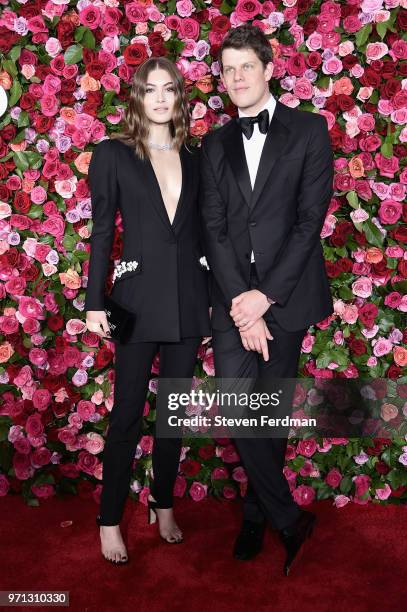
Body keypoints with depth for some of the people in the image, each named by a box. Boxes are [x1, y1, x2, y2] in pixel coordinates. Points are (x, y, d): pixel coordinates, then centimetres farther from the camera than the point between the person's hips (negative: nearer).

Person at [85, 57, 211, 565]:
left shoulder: (194, 158, 10)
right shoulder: (113, 154, 1)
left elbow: (201, 232, 11)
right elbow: (102, 231, -2)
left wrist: (212, 297, 9)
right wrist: (94, 303, -7)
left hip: (189, 298, 4)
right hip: (138, 298, -3)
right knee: (127, 413, 1)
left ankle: (163, 505, 29)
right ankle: (110, 520, 17)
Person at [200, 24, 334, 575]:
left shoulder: (309, 130, 2)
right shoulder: (215, 144, 11)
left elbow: (311, 219, -7)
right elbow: (213, 228, 1)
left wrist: (266, 296, -14)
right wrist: (241, 304, -11)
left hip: (286, 296, -2)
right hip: (234, 300, 2)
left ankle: (257, 514, 29)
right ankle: (288, 518, 14)